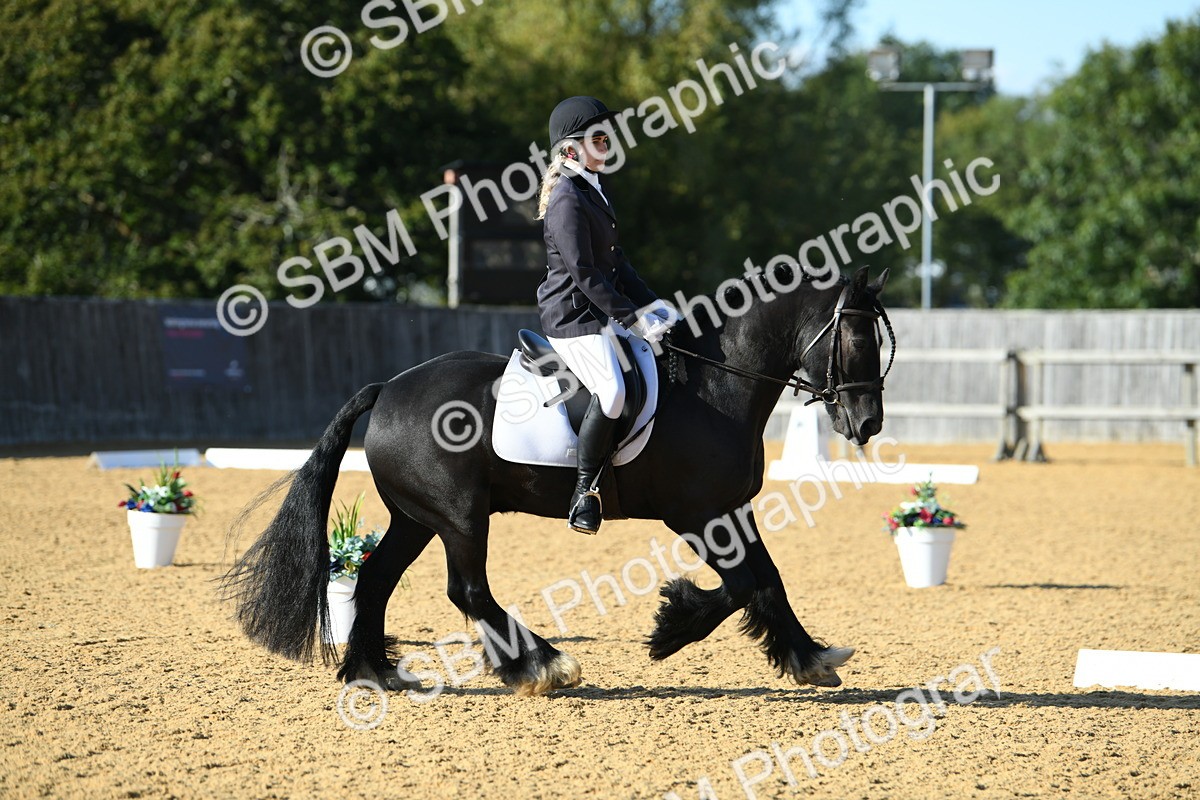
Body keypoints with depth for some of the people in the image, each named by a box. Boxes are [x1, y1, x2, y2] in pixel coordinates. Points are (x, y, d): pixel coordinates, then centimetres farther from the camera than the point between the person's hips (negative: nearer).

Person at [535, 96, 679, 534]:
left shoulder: (595, 189, 15)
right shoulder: (567, 200, -16)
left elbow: (615, 260, 18)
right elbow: (584, 273, -20)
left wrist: (651, 306, 9)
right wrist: (632, 318, -20)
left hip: (601, 312, 11)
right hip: (572, 316, -11)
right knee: (611, 391, -28)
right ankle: (585, 490, -16)